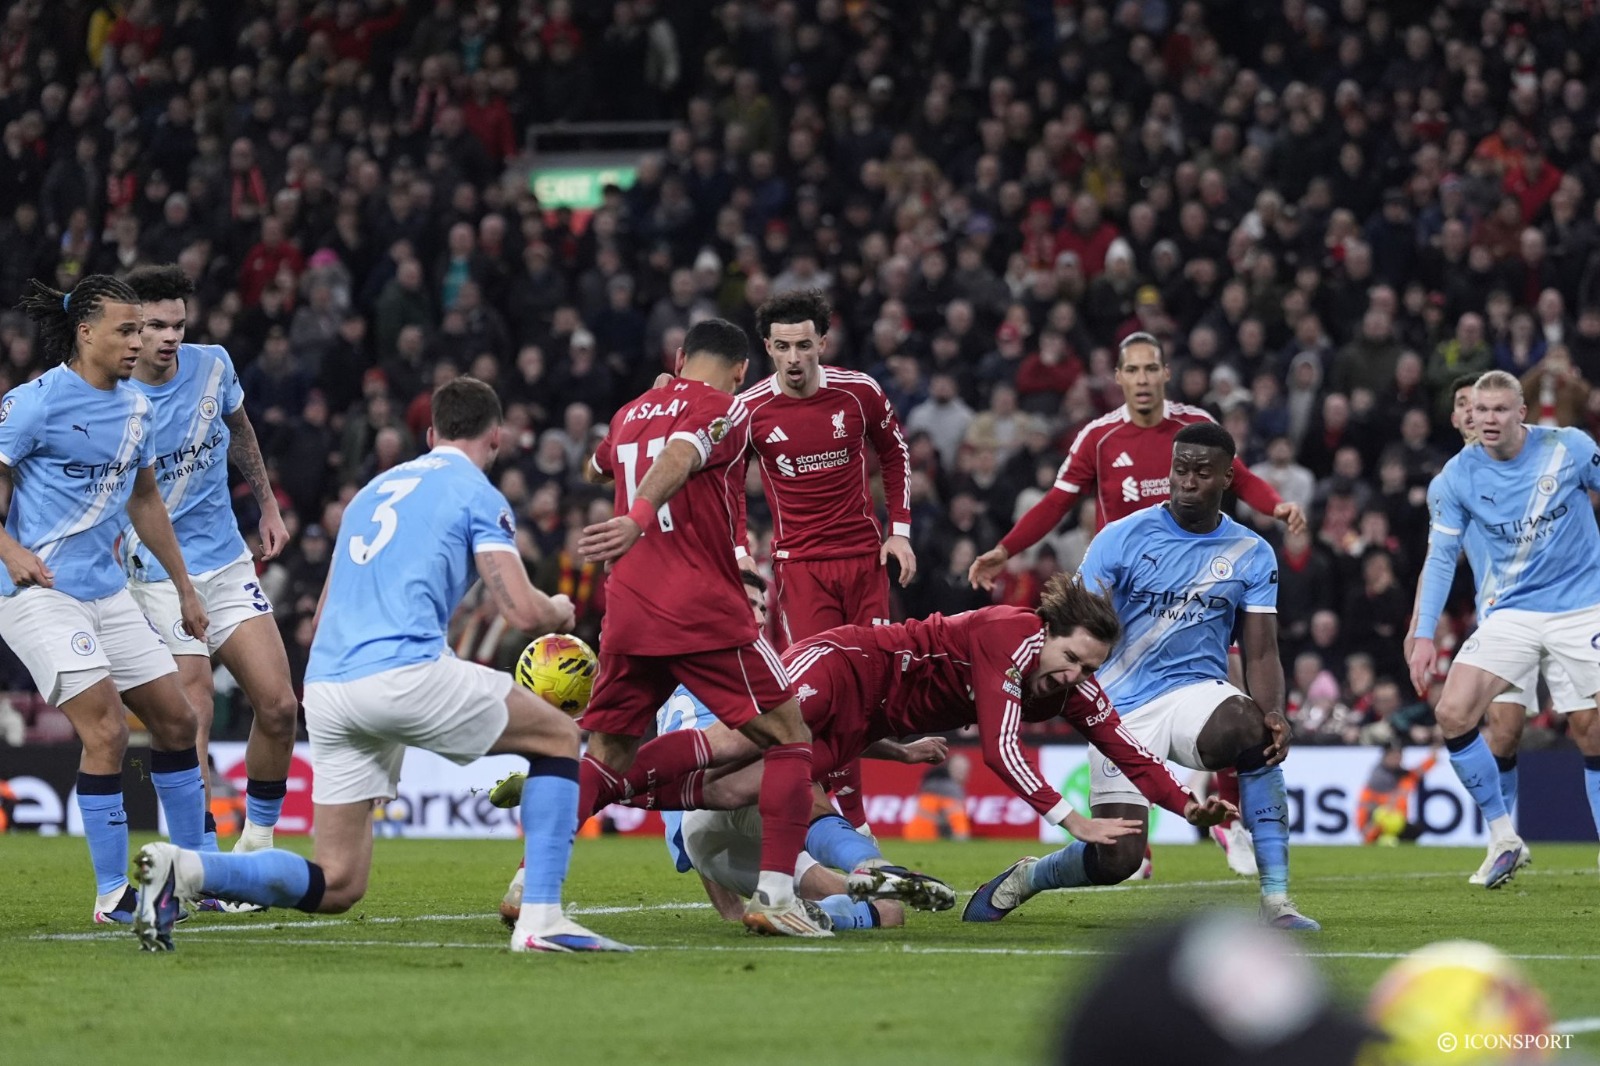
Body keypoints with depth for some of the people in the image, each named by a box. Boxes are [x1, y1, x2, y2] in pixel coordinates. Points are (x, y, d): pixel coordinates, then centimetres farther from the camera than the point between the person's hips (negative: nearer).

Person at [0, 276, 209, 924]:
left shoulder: (136, 409, 10)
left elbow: (144, 499, 24)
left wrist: (183, 586, 26)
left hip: (106, 591, 8)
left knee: (176, 720, 8)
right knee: (106, 731, -17)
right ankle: (111, 894, -8)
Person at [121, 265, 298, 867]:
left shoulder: (213, 365, -1)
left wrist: (268, 507, 22)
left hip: (229, 563, 5)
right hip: (159, 578, -5)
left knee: (279, 707, -2)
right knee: (190, 724, -12)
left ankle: (257, 840, 15)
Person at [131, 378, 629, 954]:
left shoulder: (377, 487, 27)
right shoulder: (479, 496, 6)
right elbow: (524, 612, -4)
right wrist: (560, 611, 20)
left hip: (325, 687, 7)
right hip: (404, 670, -6)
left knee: (335, 886, 9)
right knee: (558, 736, 14)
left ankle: (186, 867, -13)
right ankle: (540, 918, 2)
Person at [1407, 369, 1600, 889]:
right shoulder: (1457, 476, -5)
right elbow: (1440, 558, 1)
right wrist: (1424, 635, -5)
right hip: (1510, 611, 2)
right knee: (1453, 713, -14)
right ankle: (1502, 836, 0)